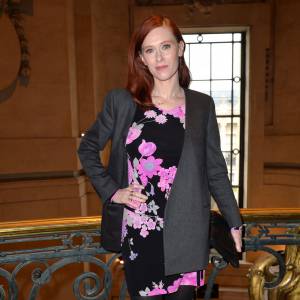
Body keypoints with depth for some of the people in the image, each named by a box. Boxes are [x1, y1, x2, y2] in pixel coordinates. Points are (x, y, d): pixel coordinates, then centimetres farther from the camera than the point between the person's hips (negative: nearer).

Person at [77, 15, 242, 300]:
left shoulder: (201, 105, 2)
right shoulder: (121, 101, -1)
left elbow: (215, 170, 6)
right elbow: (87, 148, 10)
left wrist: (234, 222, 9)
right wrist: (111, 191, -1)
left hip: (186, 231, 1)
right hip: (139, 232, 0)